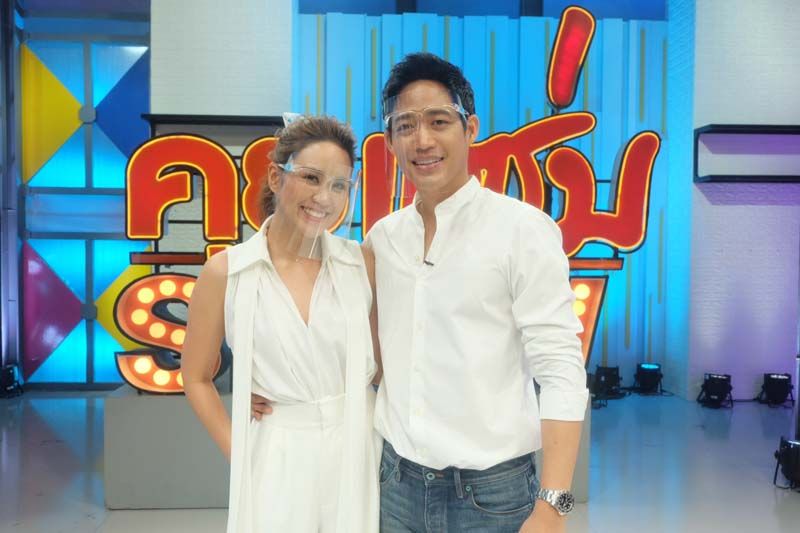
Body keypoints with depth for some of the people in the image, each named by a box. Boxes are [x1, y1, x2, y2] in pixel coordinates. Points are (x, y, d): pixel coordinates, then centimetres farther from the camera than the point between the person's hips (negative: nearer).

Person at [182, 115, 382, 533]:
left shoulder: (362, 264, -4)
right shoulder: (225, 272, -7)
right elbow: (197, 378, 2)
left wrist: (391, 441, -2)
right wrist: (240, 456, -5)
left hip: (357, 453, 2)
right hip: (277, 460, -1)